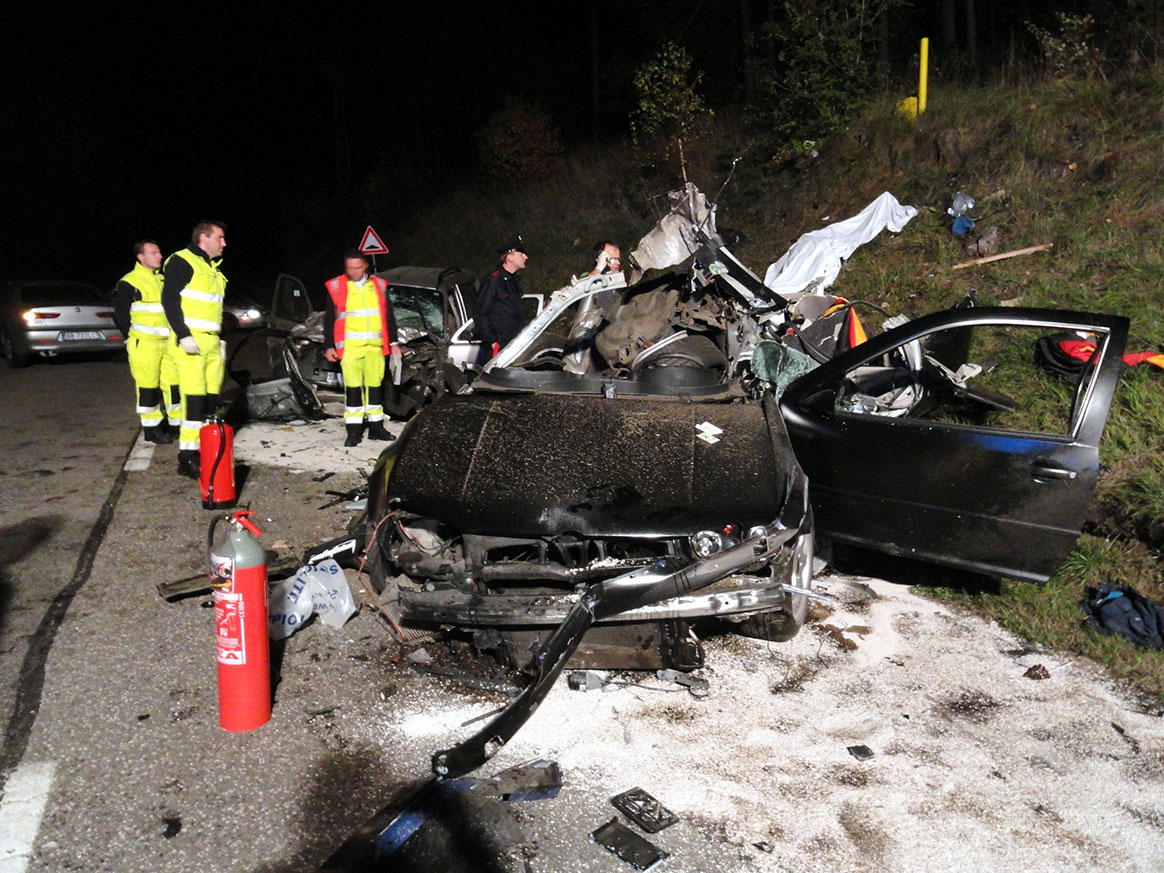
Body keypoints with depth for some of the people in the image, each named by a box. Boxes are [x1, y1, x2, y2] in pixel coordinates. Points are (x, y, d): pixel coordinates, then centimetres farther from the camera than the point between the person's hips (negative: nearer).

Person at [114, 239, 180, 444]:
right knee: (148, 386, -1)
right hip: (144, 344, -6)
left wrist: (175, 334, 16)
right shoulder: (129, 282, -5)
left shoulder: (163, 279, 15)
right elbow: (120, 315, -3)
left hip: (167, 342, 6)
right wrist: (133, 338, -2)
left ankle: (179, 423, 12)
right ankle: (151, 428, 7)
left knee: (174, 382, 5)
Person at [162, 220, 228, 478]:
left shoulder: (213, 268, 21)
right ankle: (187, 458, -11)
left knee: (211, 399, 8)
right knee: (194, 399, -14)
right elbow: (169, 300, -15)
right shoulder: (181, 262, -7)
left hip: (212, 342, 9)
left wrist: (220, 337, 20)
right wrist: (184, 335, -21)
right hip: (190, 342, -9)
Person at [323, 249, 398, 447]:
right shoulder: (336, 287, 3)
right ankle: (353, 430, -1)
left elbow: (388, 316, 16)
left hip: (375, 345, 3)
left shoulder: (378, 285, 11)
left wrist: (393, 342, 12)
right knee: (353, 386, -6)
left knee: (375, 385, 8)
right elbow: (329, 319, 6)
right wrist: (329, 346, 0)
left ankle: (376, 427, 17)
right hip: (350, 345, -3)